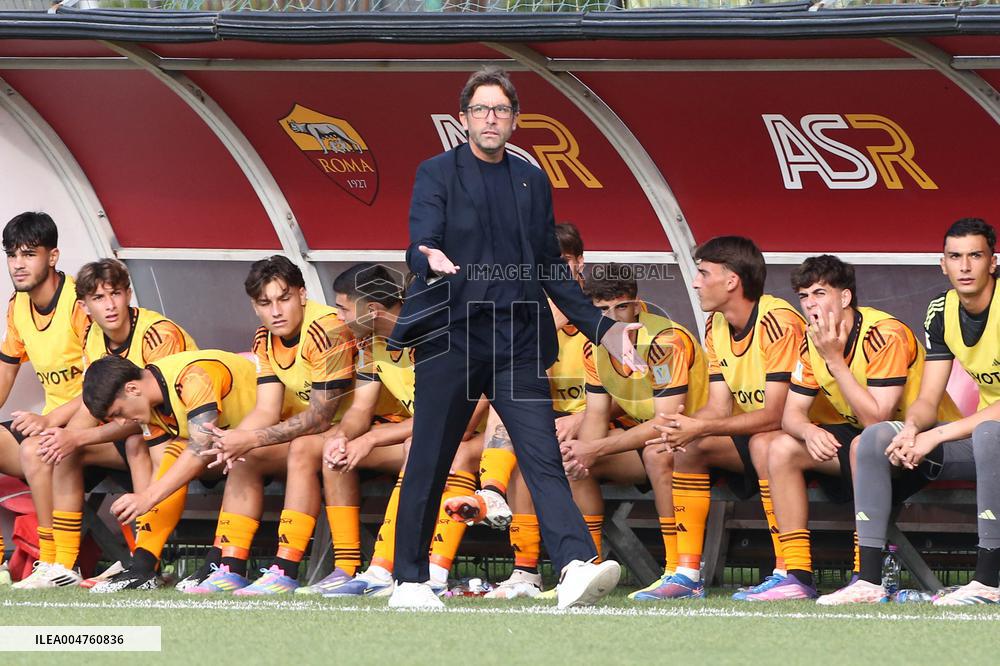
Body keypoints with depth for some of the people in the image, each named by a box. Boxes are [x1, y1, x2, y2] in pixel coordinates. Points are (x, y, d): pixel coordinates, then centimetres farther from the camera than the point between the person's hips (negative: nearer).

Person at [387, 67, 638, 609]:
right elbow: (420, 242, -10)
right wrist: (430, 258, -34)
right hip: (452, 336, -3)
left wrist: (597, 325, 17)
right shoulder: (437, 174, 5)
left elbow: (550, 267, 23)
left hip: (518, 341, 3)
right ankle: (409, 581, 12)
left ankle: (576, 568, -24)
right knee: (429, 464, 2)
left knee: (544, 458, -11)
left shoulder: (532, 182, 18)